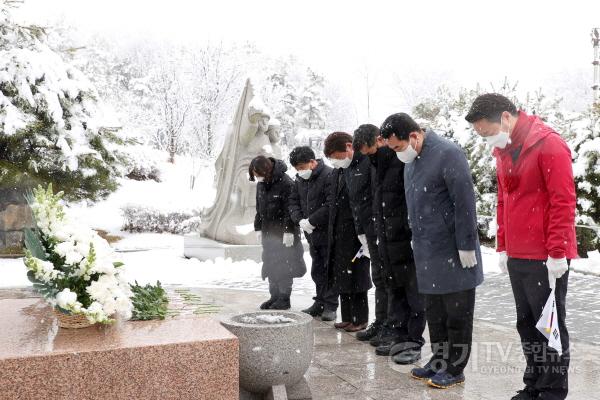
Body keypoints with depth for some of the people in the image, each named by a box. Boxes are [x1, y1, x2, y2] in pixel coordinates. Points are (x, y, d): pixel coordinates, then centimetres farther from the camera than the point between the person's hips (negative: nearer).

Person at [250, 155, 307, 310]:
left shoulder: (286, 183, -17)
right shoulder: (261, 184, 8)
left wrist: (289, 231, -19)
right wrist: (258, 227, 15)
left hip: (283, 232, -8)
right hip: (268, 231, 8)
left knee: (284, 264, -2)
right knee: (270, 265, 11)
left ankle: (284, 299, 7)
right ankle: (275, 296, 21)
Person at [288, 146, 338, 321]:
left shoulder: (329, 175, -16)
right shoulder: (300, 179, 10)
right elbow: (293, 201, 13)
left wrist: (311, 221, -19)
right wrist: (300, 220, -5)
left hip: (328, 233, -7)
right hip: (312, 234, 8)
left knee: (329, 270, -1)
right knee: (317, 271, 14)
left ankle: (330, 306, 7)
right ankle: (320, 303, 24)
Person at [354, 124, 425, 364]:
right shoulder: (380, 166, 14)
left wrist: (415, 234, -22)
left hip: (409, 241, -9)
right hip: (388, 242, 9)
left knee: (413, 292, 1)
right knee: (395, 290, 16)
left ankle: (413, 341, 9)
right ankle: (395, 333, 26)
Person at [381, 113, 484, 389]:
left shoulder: (448, 154, -16)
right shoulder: (410, 160, 9)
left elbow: (465, 203, -18)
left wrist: (466, 245, -17)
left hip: (453, 251, -8)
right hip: (427, 252, 8)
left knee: (457, 313, 5)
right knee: (434, 311, 16)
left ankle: (455, 369, 16)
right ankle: (439, 361, 29)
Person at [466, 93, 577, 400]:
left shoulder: (549, 144, -12)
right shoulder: (503, 151, 12)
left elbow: (563, 201, -15)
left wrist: (557, 253, -16)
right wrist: (503, 247, 14)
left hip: (546, 259, -7)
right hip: (517, 257, 7)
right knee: (526, 324, 14)